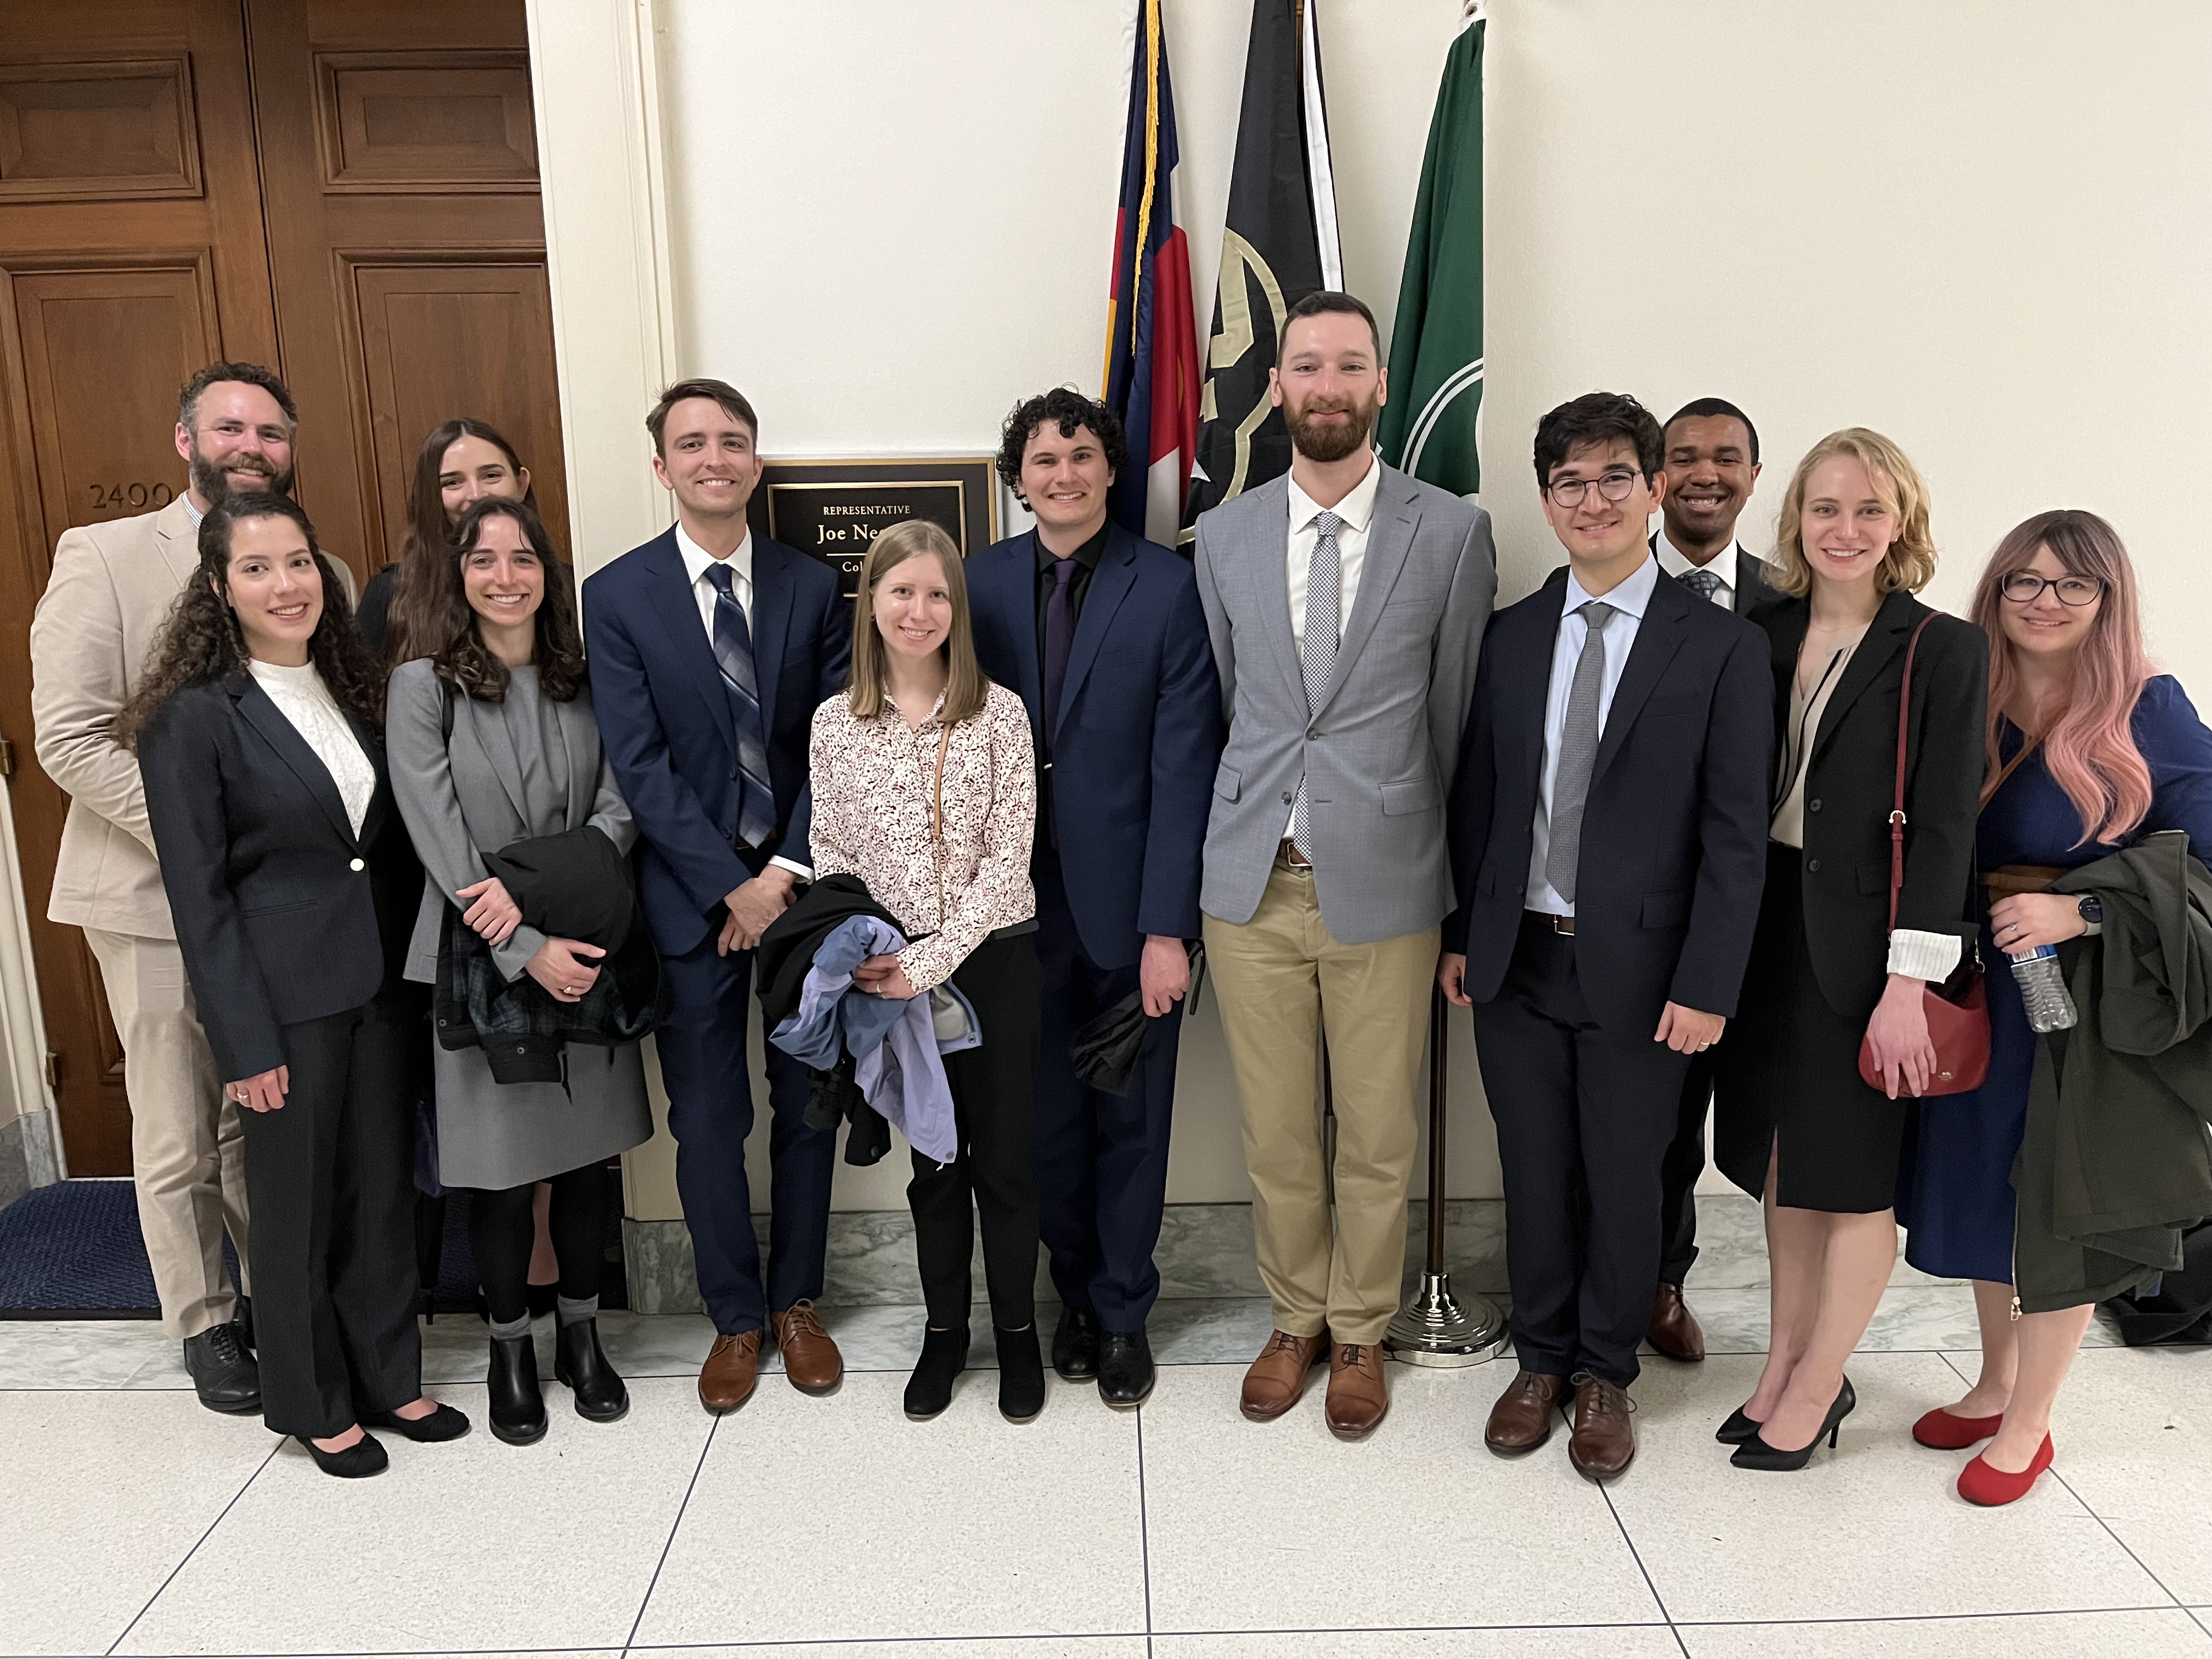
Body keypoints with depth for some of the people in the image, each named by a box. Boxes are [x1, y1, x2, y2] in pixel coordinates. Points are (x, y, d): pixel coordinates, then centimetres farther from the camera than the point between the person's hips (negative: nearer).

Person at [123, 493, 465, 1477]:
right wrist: (245, 1041, -13)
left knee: (382, 1190, 15)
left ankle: (389, 1378, 32)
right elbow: (199, 894, -11)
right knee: (297, 1204, 9)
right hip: (284, 996, -5)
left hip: (378, 981, 6)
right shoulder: (193, 716, -10)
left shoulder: (348, 691, 8)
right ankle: (314, 1405, 28)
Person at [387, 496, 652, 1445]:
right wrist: (526, 950, -17)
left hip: (586, 952, 3)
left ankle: (582, 1337, 30)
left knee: (589, 1153, 11)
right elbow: (440, 839, -10)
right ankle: (511, 1353, 26)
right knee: (499, 1167, 6)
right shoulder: (423, 686, -4)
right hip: (481, 965, -2)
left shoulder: (586, 681, 4)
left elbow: (621, 808, -3)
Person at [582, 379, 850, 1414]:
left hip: (804, 888, 2)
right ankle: (735, 1317, 27)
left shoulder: (813, 587, 2)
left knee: (808, 1107, 12)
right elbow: (639, 765, -9)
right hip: (691, 898, -1)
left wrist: (790, 872, -12)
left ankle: (796, 1301, 30)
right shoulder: (618, 595, -2)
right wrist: (734, 886, -14)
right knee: (707, 1123, 8)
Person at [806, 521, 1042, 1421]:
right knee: (933, 1156, 14)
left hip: (993, 959, -1)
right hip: (893, 972, 2)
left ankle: (1016, 1329, 27)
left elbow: (1009, 860, -11)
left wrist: (929, 962, -17)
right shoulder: (835, 722, 1)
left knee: (1006, 1154, 7)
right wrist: (861, 951, -10)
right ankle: (944, 1328, 31)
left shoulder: (999, 713, -7)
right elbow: (832, 854, 6)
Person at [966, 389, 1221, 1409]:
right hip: (1020, 902, 3)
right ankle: (1076, 1294, 36)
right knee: (1047, 1118, 14)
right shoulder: (981, 584, 3)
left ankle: (1122, 1312, 30)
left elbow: (1183, 766, -10)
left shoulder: (1168, 588, -7)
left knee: (1131, 1121, 11)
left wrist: (1167, 926, -14)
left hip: (1128, 904, -2)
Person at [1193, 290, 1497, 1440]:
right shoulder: (1225, 535, 5)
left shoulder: (1452, 531, -3)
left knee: (1377, 1135, 11)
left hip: (1383, 883, -2)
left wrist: (1411, 834, 8)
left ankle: (1360, 1332, 33)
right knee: (1275, 1132, 13)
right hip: (1252, 880, 2)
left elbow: (1455, 711, 3)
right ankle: (1296, 1320, 35)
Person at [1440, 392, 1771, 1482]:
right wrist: (1460, 932, 7)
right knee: (1535, 1176, 14)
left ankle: (1605, 1374, 33)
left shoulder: (1723, 648, -6)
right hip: (1516, 961, 3)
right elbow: (1475, 797, 9)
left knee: (1624, 1184, 12)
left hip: (1638, 972, -3)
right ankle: (1541, 1358, 34)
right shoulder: (1511, 635, 5)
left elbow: (1736, 834, -7)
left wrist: (1707, 985, -11)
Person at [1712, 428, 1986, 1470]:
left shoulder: (1943, 651, -6)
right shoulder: (1765, 637, 6)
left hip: (1863, 942, -4)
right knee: (1782, 1161, 14)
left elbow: (1944, 826, -10)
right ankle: (1787, 1361, 30)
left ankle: (1817, 1385, 22)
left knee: (1855, 1176, 7)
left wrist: (1909, 982, -16)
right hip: (1765, 928, 5)